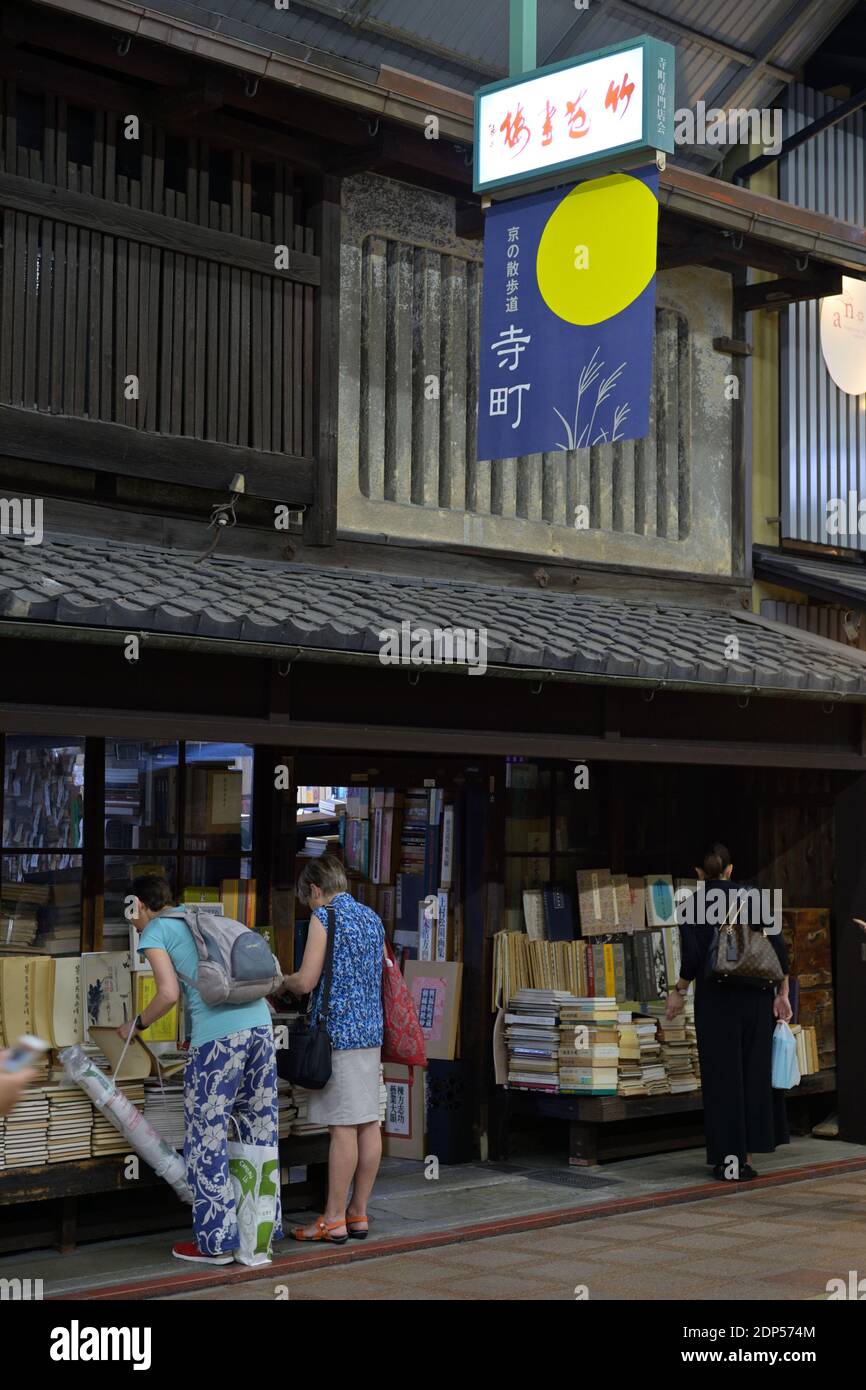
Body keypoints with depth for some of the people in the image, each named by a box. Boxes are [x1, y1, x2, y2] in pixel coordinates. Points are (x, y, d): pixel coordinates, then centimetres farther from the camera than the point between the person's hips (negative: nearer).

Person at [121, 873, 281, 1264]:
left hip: (218, 1034, -7)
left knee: (206, 1137, 1)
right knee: (259, 1130, 13)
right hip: (259, 1024, 7)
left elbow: (169, 993, -8)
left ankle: (216, 1241, 4)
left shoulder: (155, 932, 5)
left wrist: (136, 1024, 9)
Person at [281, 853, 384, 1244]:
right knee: (368, 1123, 7)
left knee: (343, 1127, -6)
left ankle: (334, 1220, -2)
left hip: (337, 1032, -8)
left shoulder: (324, 917, -8)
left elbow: (306, 981, -14)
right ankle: (358, 1213, 13)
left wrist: (283, 981, 9)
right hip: (371, 1032, 8)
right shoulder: (372, 917, 15)